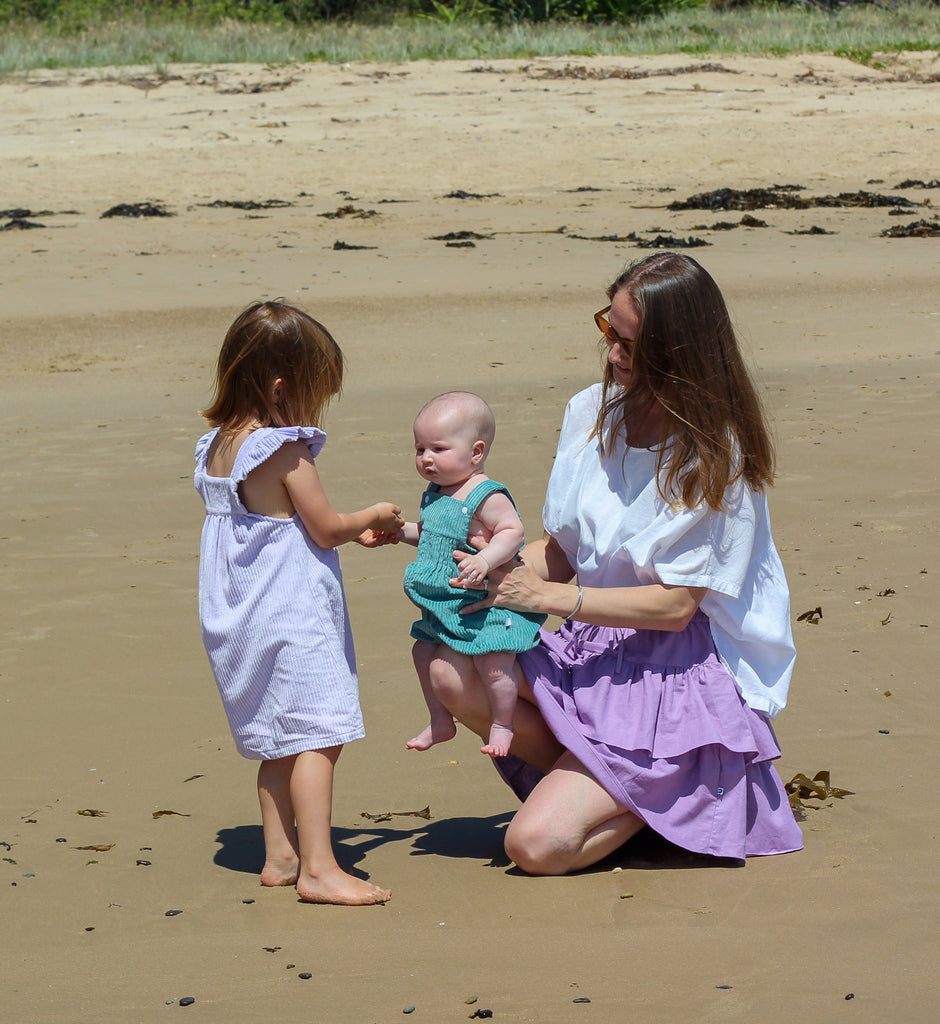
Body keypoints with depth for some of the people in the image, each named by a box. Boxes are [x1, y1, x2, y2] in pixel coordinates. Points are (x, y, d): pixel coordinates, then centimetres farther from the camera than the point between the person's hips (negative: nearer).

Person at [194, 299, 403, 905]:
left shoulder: (218, 446, 10)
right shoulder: (287, 450, -17)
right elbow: (327, 528, -11)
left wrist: (352, 532, 20)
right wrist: (371, 517, 9)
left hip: (241, 615, 9)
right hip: (292, 614, -9)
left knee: (281, 742, 17)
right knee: (317, 736, -8)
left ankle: (280, 856, 22)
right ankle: (318, 868, -11)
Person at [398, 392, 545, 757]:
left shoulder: (487, 496, -19)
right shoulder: (434, 495, 9)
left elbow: (513, 532, -25)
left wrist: (486, 559, -37)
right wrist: (401, 530, 12)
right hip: (442, 605, 9)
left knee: (492, 659, -20)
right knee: (424, 652, 14)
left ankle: (501, 725, 1)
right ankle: (440, 721, 33)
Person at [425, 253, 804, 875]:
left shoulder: (716, 455, -15)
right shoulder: (593, 412, 3)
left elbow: (675, 604, -16)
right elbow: (560, 552, 10)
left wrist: (547, 596, -18)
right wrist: (496, 571, -10)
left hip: (691, 672, -7)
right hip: (599, 651, 7)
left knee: (538, 846, -21)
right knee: (452, 672, -21)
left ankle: (685, 797, 6)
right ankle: (605, 786, -3)